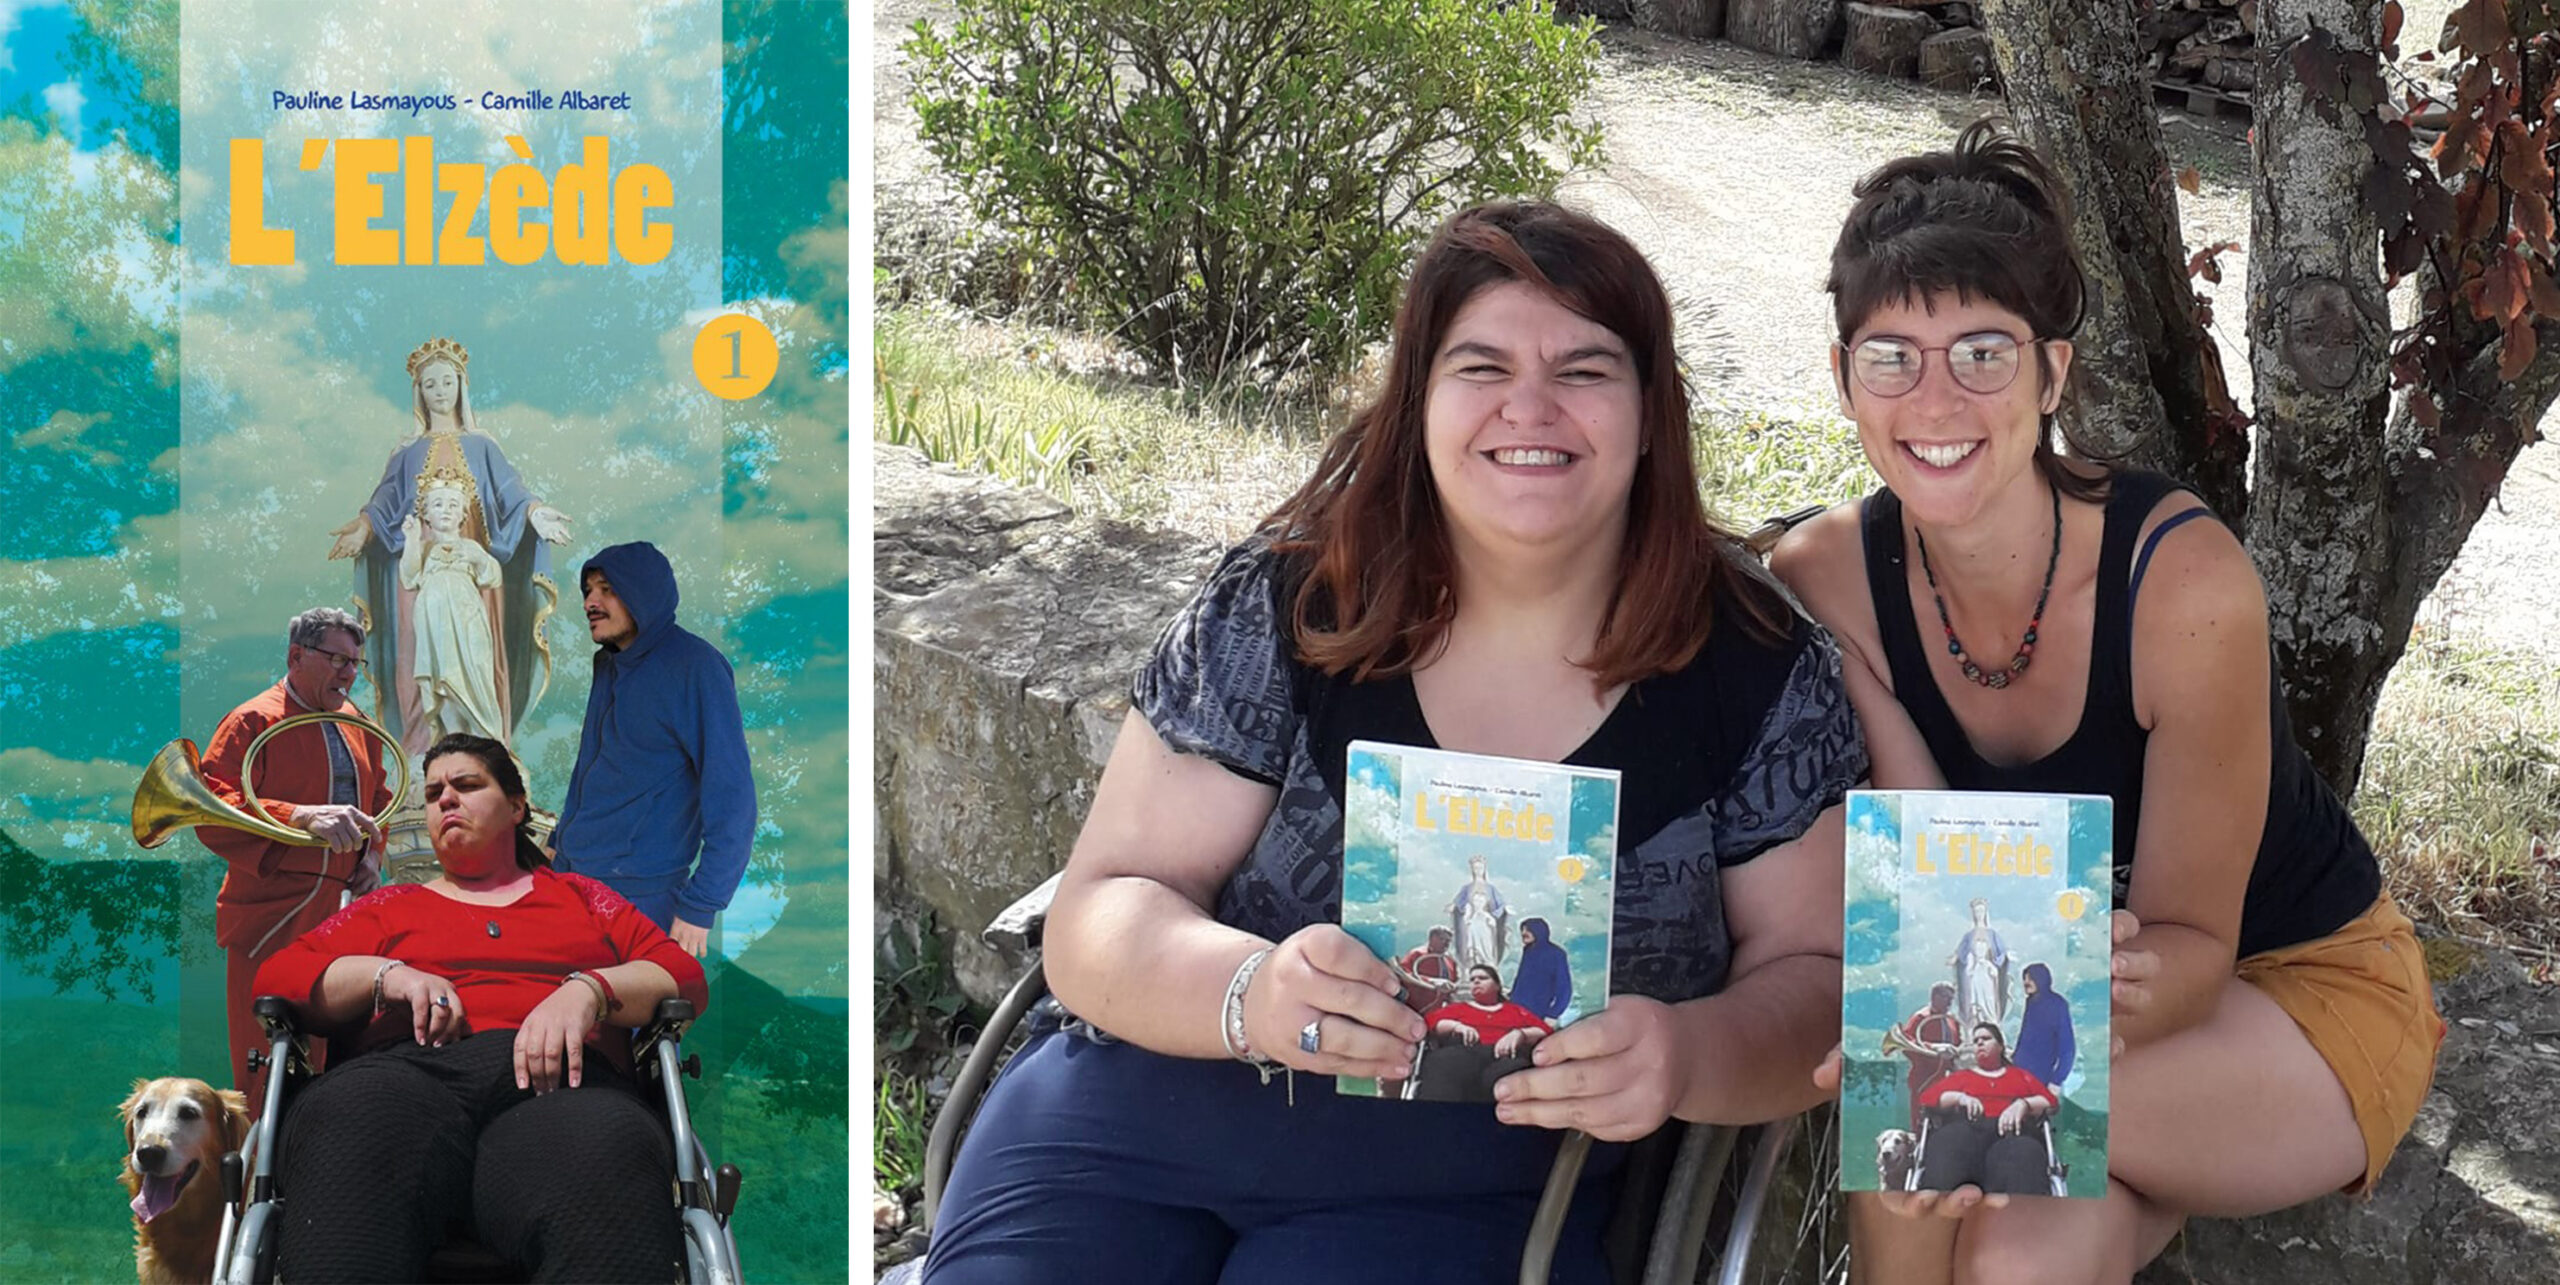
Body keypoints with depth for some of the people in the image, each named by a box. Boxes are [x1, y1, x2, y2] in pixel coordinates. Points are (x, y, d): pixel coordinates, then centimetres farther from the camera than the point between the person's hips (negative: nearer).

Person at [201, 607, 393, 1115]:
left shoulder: (355, 725, 15)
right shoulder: (252, 723, -8)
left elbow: (377, 798, 31)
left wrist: (372, 853, 11)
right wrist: (301, 817, -31)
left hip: (343, 910, 7)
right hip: (274, 917, -7)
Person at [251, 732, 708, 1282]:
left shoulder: (580, 897, 33)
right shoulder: (394, 906, 34)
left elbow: (684, 976, 18)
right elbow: (275, 978, 21)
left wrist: (587, 991, -4)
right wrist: (386, 975, 1)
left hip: (556, 1082, -1)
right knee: (355, 1124, -42)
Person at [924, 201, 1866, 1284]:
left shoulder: (1758, 669, -2)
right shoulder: (1280, 607, -2)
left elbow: (1811, 977, 1)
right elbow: (1100, 914, -4)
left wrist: (1690, 1058, -23)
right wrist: (1249, 992, -26)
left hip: (1468, 1192, -1)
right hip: (1139, 1113, 1)